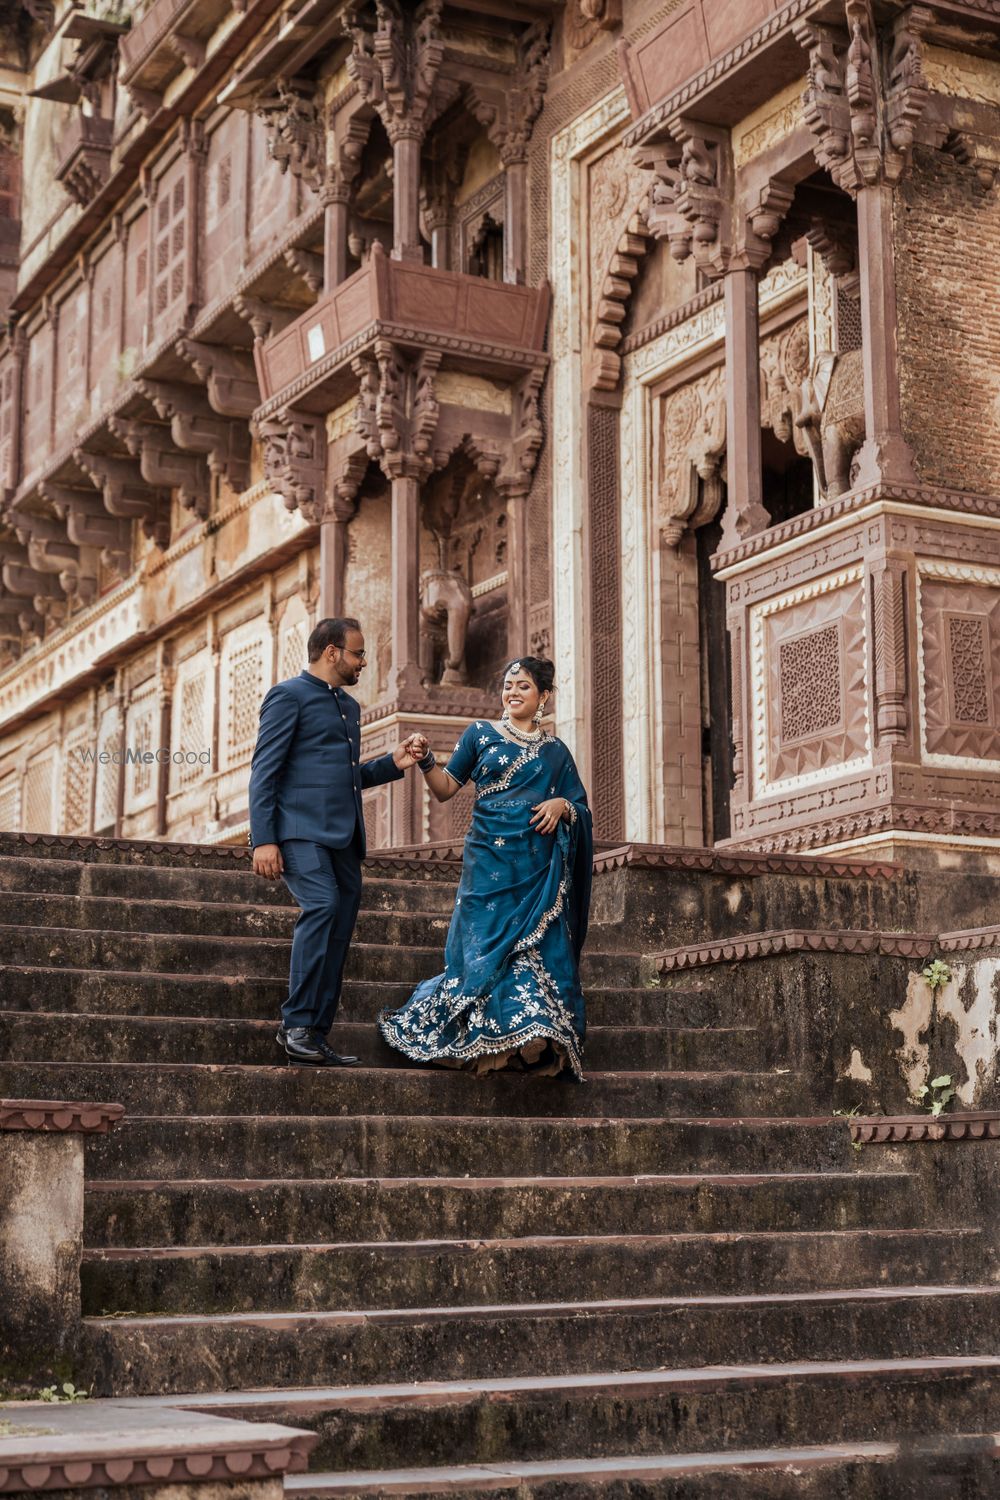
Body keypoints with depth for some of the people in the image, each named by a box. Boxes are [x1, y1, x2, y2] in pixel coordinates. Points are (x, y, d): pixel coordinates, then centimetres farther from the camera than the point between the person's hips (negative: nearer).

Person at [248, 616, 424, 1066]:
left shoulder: (349, 706, 24)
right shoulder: (289, 696, -1)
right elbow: (265, 771, -7)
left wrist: (391, 763, 11)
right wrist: (263, 840, -16)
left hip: (343, 837, 8)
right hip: (302, 831, -8)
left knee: (338, 934, 3)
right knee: (322, 904, -26)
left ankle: (315, 1038, 7)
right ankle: (296, 1024, -22)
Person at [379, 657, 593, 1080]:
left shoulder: (555, 751, 14)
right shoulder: (481, 734, 9)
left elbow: (581, 809, 15)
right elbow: (445, 789, 5)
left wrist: (562, 805, -6)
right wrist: (425, 761, -13)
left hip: (540, 869, 2)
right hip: (491, 862, -2)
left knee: (540, 949, -3)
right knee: (488, 946, -6)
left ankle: (539, 1046, 2)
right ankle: (491, 1043, 6)